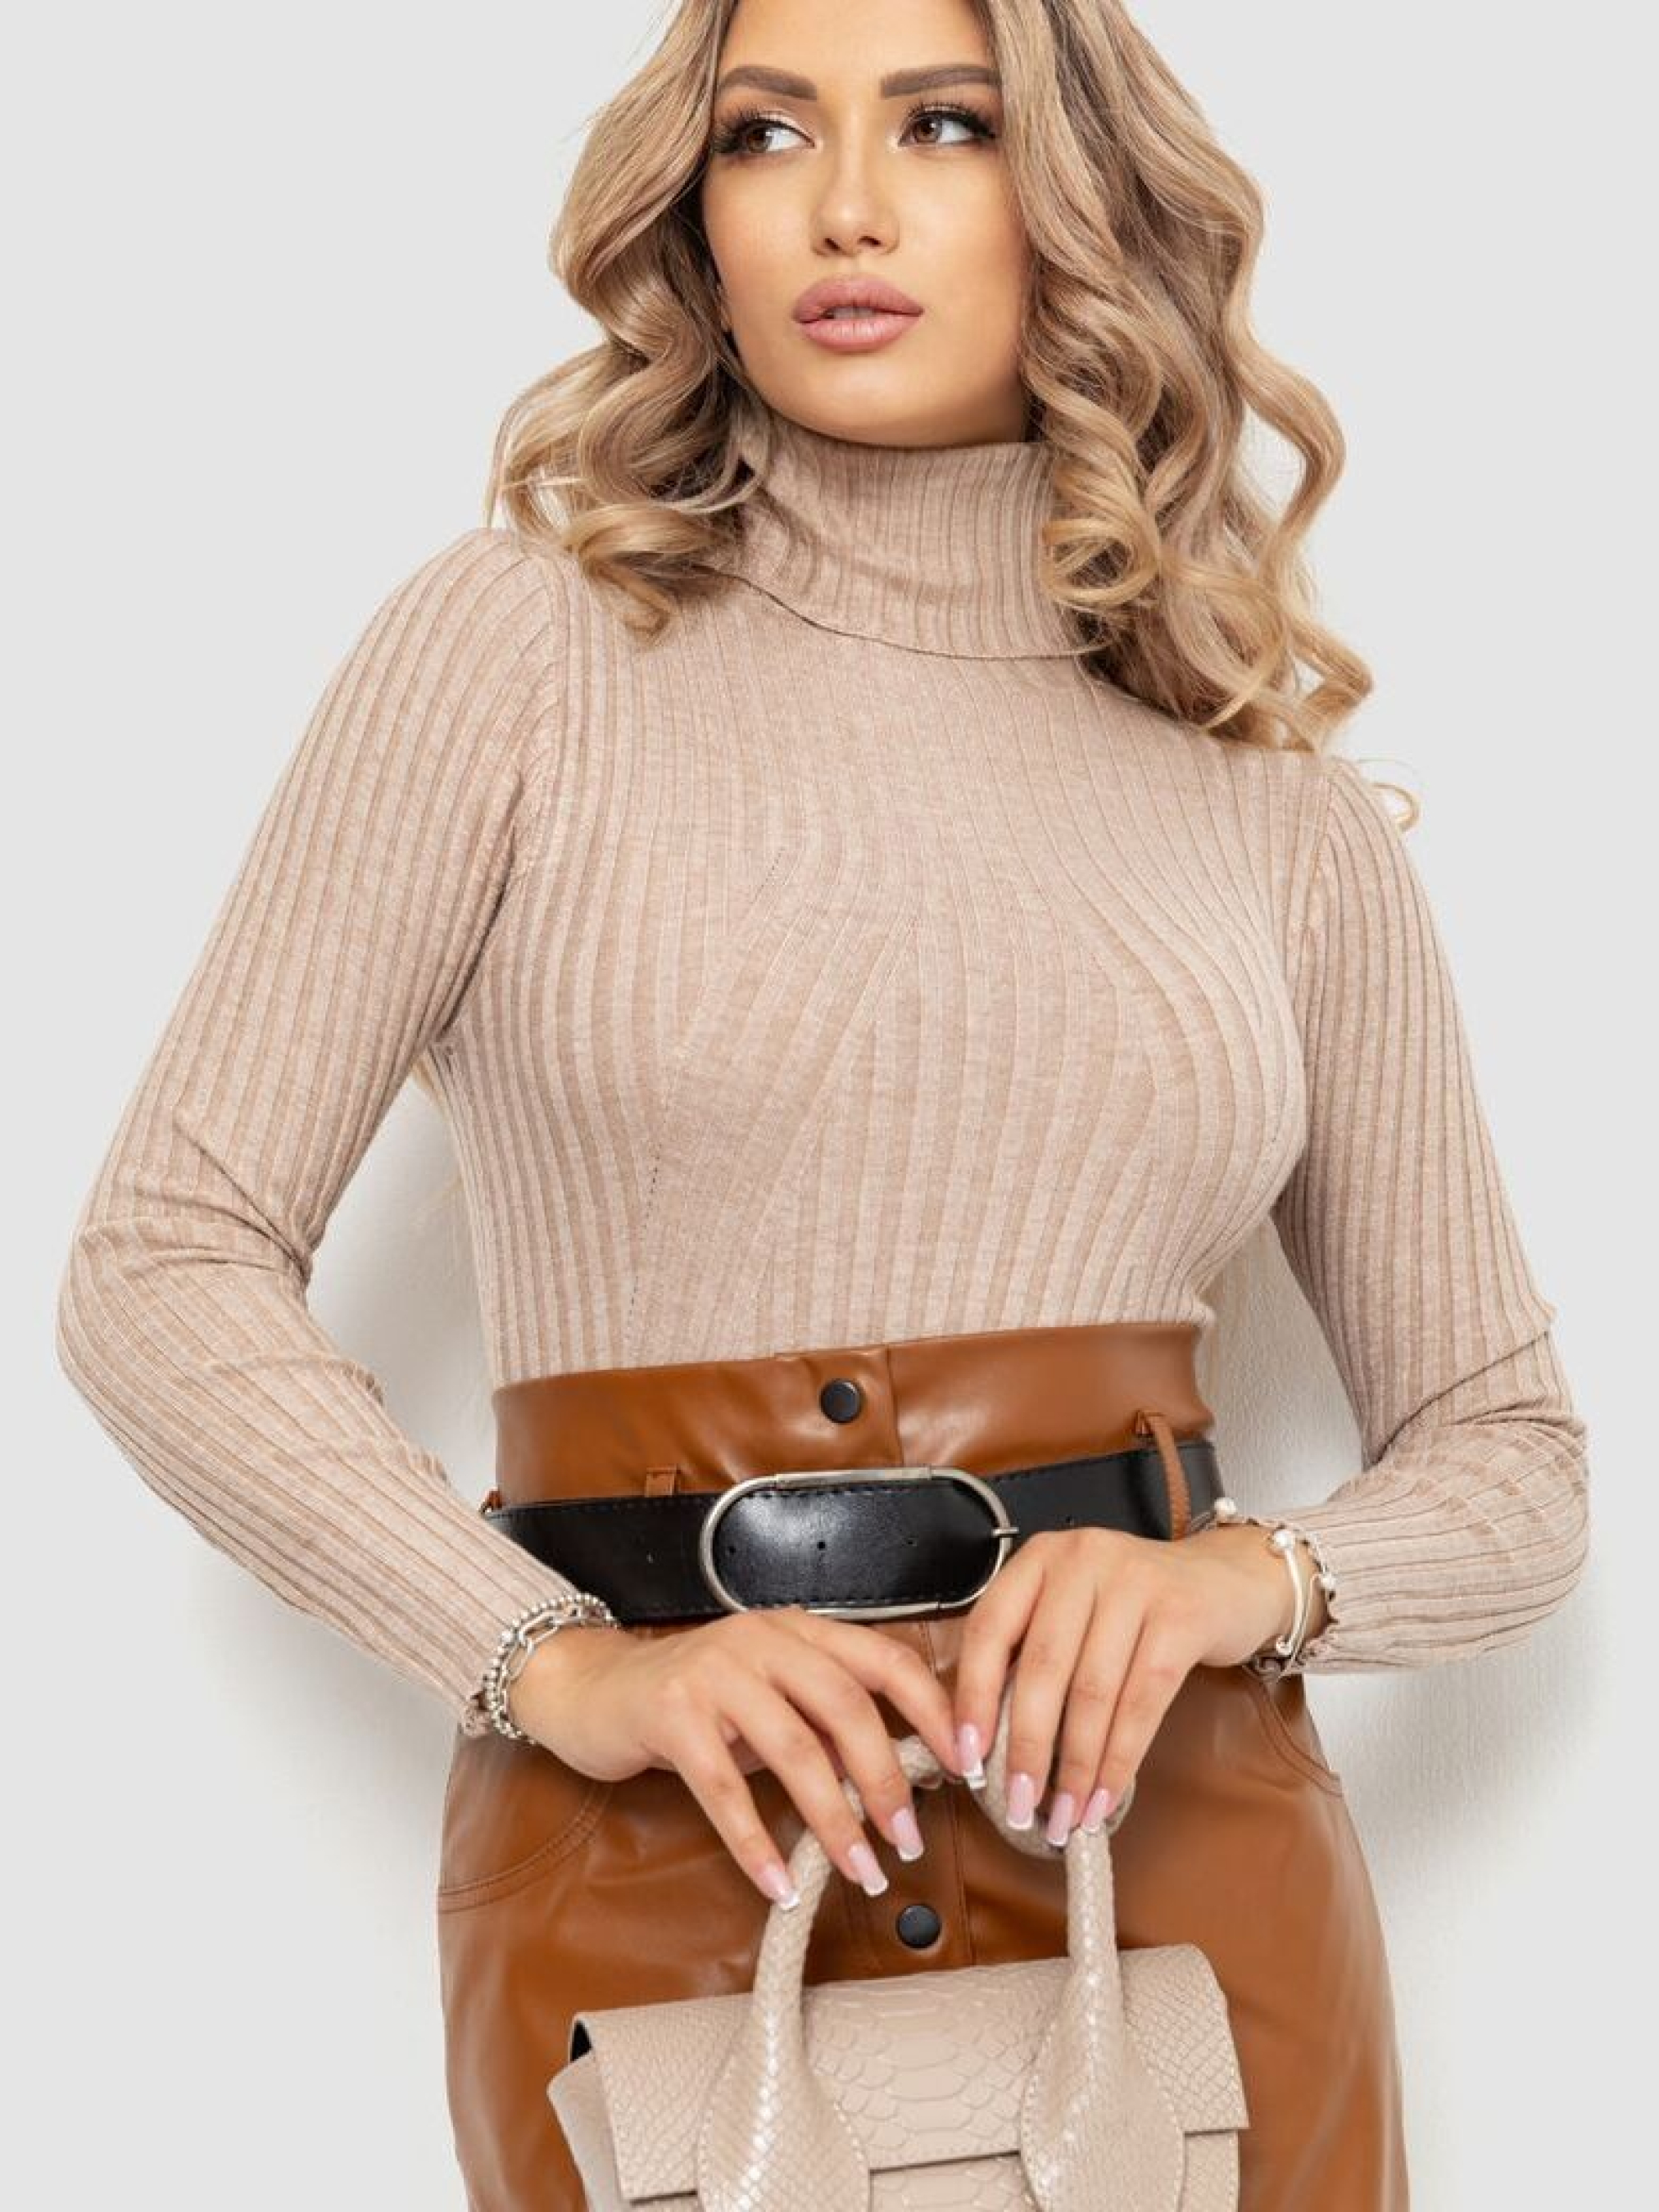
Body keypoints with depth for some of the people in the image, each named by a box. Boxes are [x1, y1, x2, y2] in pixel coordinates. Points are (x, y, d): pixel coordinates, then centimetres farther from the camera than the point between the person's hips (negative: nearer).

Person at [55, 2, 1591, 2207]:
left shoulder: (1287, 821, 6)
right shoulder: (524, 643, 0)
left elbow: (1511, 1459, 10)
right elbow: (164, 1270, -3)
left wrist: (1248, 1576, -11)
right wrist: (555, 1663, -16)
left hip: (1180, 1842, 3)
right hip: (653, 1864, -2)